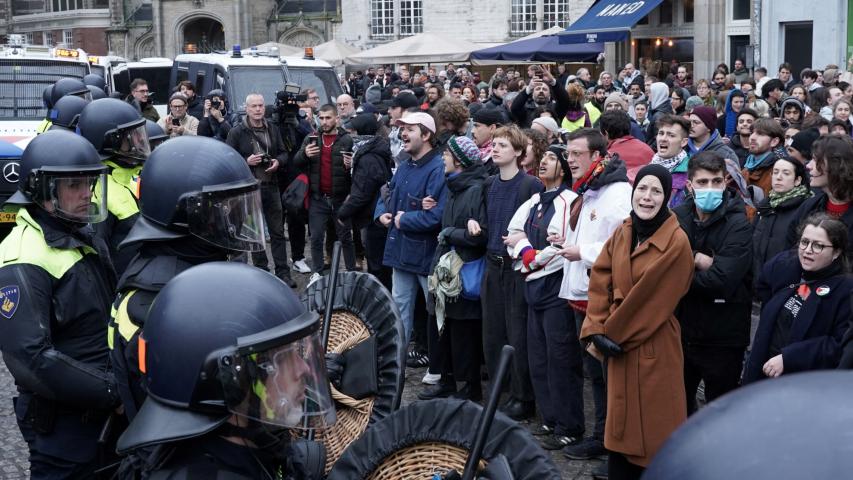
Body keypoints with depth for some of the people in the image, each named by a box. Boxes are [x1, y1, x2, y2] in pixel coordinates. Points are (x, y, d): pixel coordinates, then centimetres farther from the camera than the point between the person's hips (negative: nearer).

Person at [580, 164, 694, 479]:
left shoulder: (676, 242, -13)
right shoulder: (621, 234, 8)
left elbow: (652, 299, -15)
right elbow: (600, 282, 5)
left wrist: (610, 334, -10)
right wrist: (594, 330, -7)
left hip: (654, 348, -6)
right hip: (620, 345, 6)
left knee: (653, 428, 2)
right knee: (622, 423, 13)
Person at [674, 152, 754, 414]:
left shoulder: (738, 224, -13)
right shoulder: (677, 216, 2)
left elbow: (722, 281, -23)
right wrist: (696, 260, -20)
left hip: (722, 340, -4)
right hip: (681, 331, 5)